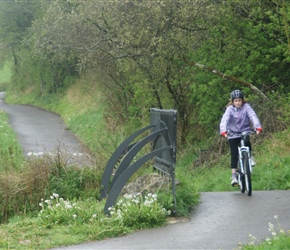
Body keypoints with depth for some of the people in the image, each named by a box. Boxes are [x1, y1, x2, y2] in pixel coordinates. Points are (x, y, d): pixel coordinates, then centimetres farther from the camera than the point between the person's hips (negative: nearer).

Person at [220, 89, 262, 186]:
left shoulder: (246, 107, -9)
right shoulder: (230, 109, -10)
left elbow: (253, 116, -21)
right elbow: (224, 120, -22)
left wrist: (258, 127, -38)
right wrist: (223, 131, -39)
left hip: (244, 131, 0)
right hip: (233, 134, 0)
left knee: (247, 142, -32)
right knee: (234, 155, -5)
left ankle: (250, 157, -3)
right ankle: (233, 176, 1)